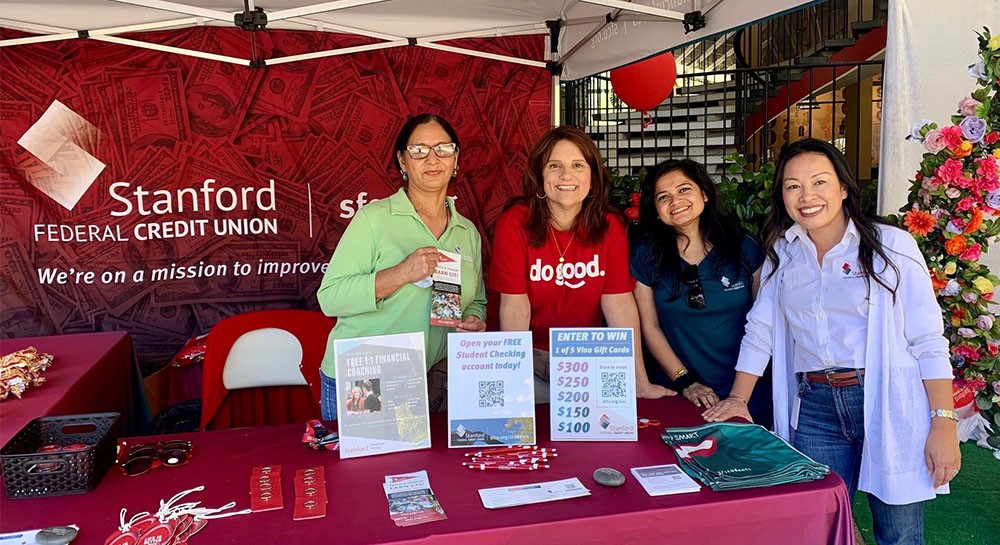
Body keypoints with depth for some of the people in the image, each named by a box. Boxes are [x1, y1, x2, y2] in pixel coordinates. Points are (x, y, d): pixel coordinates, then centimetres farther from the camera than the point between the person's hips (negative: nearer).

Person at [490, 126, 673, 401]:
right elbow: (515, 304, -16)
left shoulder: (610, 226, -5)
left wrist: (641, 383, -14)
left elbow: (619, 302, -10)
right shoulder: (515, 222, -13)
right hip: (532, 357, -2)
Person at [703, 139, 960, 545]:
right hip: (815, 409, 3)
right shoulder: (782, 252, 8)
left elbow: (929, 341, -5)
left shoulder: (891, 246, -4)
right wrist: (738, 399, 4)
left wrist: (943, 425, -9)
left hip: (889, 405, -3)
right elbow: (760, 330, 10)